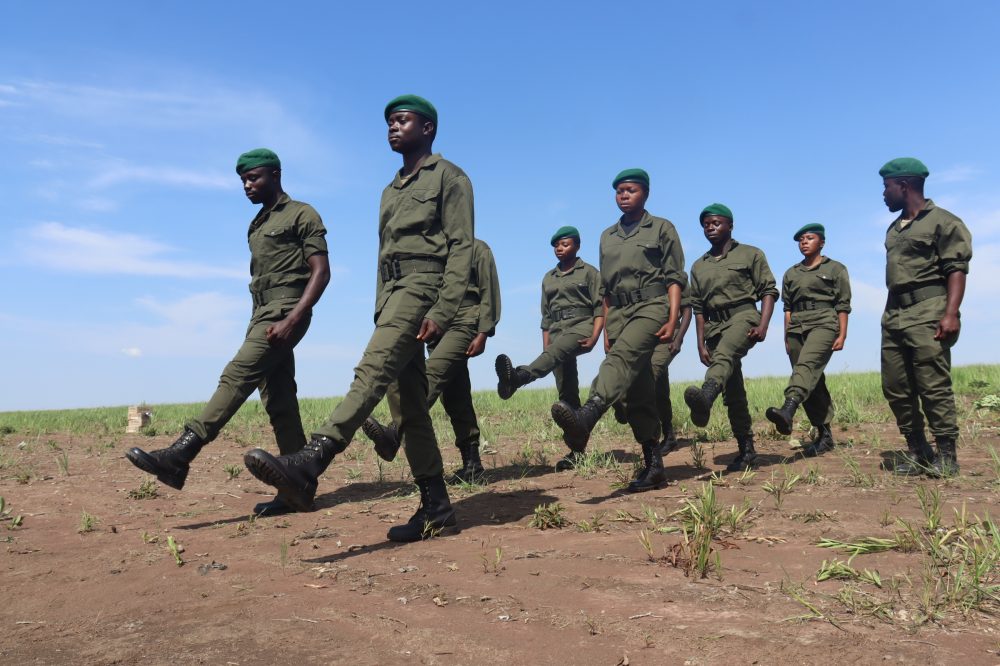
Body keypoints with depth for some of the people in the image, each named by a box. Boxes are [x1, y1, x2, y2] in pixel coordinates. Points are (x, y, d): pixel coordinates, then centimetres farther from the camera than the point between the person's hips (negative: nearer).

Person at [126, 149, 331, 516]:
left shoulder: (302, 215, -1)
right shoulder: (257, 224, 24)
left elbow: (321, 272, -11)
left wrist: (291, 320, -21)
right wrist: (259, 325, 17)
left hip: (285, 311, -9)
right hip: (263, 315, 9)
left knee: (237, 375, -21)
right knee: (278, 402, 4)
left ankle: (179, 456, -28)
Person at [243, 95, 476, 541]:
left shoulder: (448, 177, 3)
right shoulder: (391, 191, 27)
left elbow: (461, 248, -9)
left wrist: (442, 312, -20)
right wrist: (380, 316, 16)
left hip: (423, 285, -8)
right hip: (392, 291, 9)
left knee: (372, 371, -27)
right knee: (410, 403, 4)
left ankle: (307, 465, -41)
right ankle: (435, 505, 8)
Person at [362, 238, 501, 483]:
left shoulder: (477, 249, 6)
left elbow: (489, 293, -2)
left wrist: (483, 334, -12)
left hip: (463, 325, -7)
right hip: (437, 326, 7)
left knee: (433, 373, -27)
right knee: (455, 398, 3)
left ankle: (395, 434, -41)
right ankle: (471, 464, 6)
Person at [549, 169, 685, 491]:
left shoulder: (661, 228, 8)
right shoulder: (607, 237, 21)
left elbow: (674, 277, -1)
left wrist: (673, 320, -13)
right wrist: (607, 329, 13)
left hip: (651, 306, -5)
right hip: (619, 312, 6)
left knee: (623, 356, -34)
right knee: (637, 392, 2)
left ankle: (586, 416, -57)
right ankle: (654, 465, 5)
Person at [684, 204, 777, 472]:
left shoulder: (750, 254, 8)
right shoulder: (699, 266, 20)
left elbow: (768, 290, 1)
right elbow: (698, 307, 17)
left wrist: (763, 325, -14)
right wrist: (701, 343, 7)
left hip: (743, 316, -5)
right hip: (714, 325, 5)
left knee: (724, 356, -37)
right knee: (733, 392, 4)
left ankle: (705, 398, -66)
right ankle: (746, 449, 11)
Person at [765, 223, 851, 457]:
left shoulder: (835, 269, 9)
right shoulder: (791, 274, 20)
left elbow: (843, 304, 2)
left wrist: (842, 335, -7)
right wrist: (787, 338, 9)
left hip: (824, 323, -5)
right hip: (797, 327, 5)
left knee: (807, 364, -30)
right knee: (812, 380, 3)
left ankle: (788, 410, -52)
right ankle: (824, 435, 8)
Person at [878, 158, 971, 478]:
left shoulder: (943, 221, -1)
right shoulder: (894, 228, 21)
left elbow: (956, 270, -9)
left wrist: (951, 313, -21)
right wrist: (890, 316, 17)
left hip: (927, 311, -8)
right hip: (893, 315, 8)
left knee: (934, 386, -9)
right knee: (896, 388, 5)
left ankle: (946, 456, 0)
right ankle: (918, 453, 14)